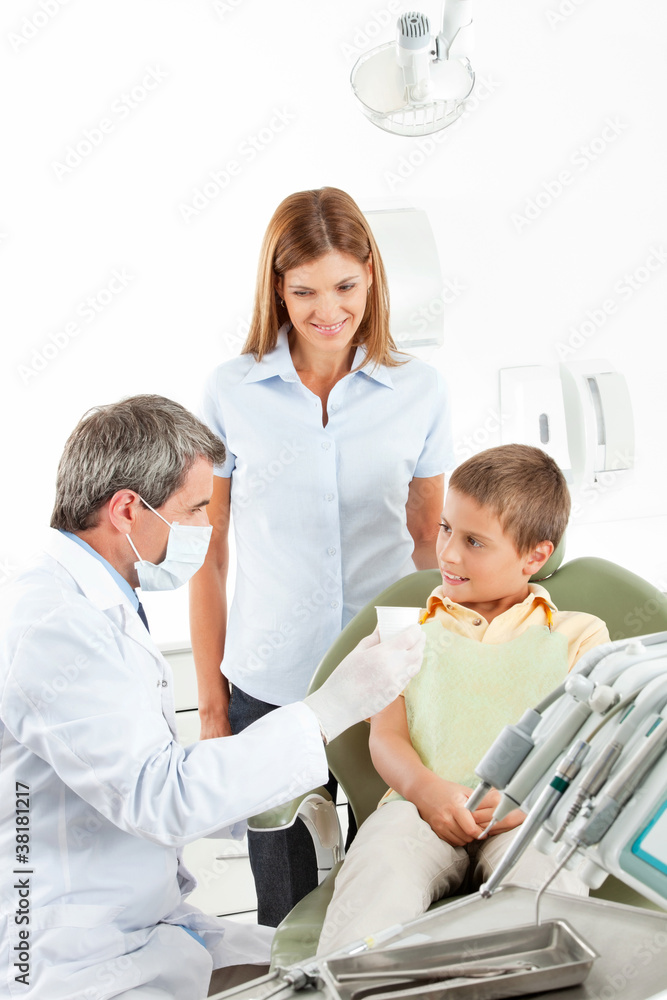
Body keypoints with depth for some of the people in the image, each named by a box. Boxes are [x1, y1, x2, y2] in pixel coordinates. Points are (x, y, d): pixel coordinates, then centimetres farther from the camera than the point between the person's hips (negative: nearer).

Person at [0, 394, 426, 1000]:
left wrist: (265, 802, 4)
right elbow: (161, 798, -29)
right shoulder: (50, 627, -24)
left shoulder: (107, 611, 10)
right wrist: (330, 710, -26)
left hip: (154, 924, 9)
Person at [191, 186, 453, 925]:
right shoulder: (231, 393, -2)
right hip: (269, 688, 0)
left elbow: (428, 542, 9)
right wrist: (211, 705, 3)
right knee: (285, 912, 13)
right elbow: (207, 556, 2)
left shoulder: (419, 392, 1)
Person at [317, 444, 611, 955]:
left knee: (544, 875, -38)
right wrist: (427, 790, -12)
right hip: (421, 807, 1)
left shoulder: (579, 633, 19)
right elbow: (386, 736, 12)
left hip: (531, 820, -1)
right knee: (382, 867, -35)